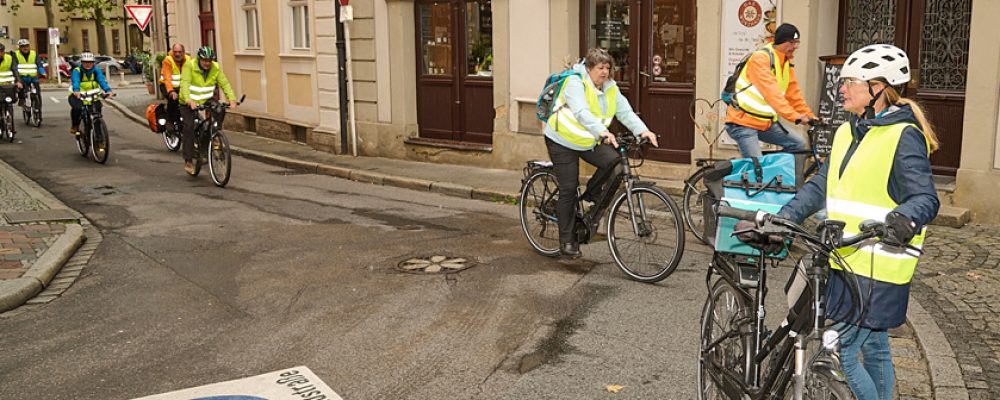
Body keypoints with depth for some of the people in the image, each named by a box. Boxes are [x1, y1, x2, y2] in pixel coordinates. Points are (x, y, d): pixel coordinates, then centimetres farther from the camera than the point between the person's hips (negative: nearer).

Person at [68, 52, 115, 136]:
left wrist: (108, 90, -43)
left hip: (92, 95, 3)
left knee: (98, 106, -25)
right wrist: (76, 91, -54)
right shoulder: (77, 71, -13)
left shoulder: (96, 71, -5)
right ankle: (75, 126, -6)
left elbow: (102, 81, -22)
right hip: (77, 95, -3)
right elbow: (75, 81, -32)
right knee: (77, 107, -31)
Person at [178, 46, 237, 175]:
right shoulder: (189, 66, -18)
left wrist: (232, 99, -30)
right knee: (189, 127, -14)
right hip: (188, 103, -4)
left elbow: (225, 84, -14)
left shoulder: (215, 68, -8)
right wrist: (189, 100, -45)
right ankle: (188, 161, -7)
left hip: (206, 101, 4)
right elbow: (185, 83, -29)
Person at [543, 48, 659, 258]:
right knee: (568, 190, -5)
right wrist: (603, 132, -51)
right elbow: (582, 113, -36)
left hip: (590, 142, 6)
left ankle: (592, 193, 7)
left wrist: (642, 130, -29)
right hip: (563, 141, -6)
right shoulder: (575, 83, -21)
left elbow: (625, 112, -11)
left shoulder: (610, 88, -1)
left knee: (613, 160, -21)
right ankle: (566, 240, 7)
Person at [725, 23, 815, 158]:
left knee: (799, 144, 1)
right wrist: (794, 116, -34)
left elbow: (794, 95, 9)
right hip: (743, 122, -8)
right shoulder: (760, 58, -17)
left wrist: (810, 116, -1)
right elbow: (771, 92, -28)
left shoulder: (787, 64, 10)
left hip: (765, 123, 8)